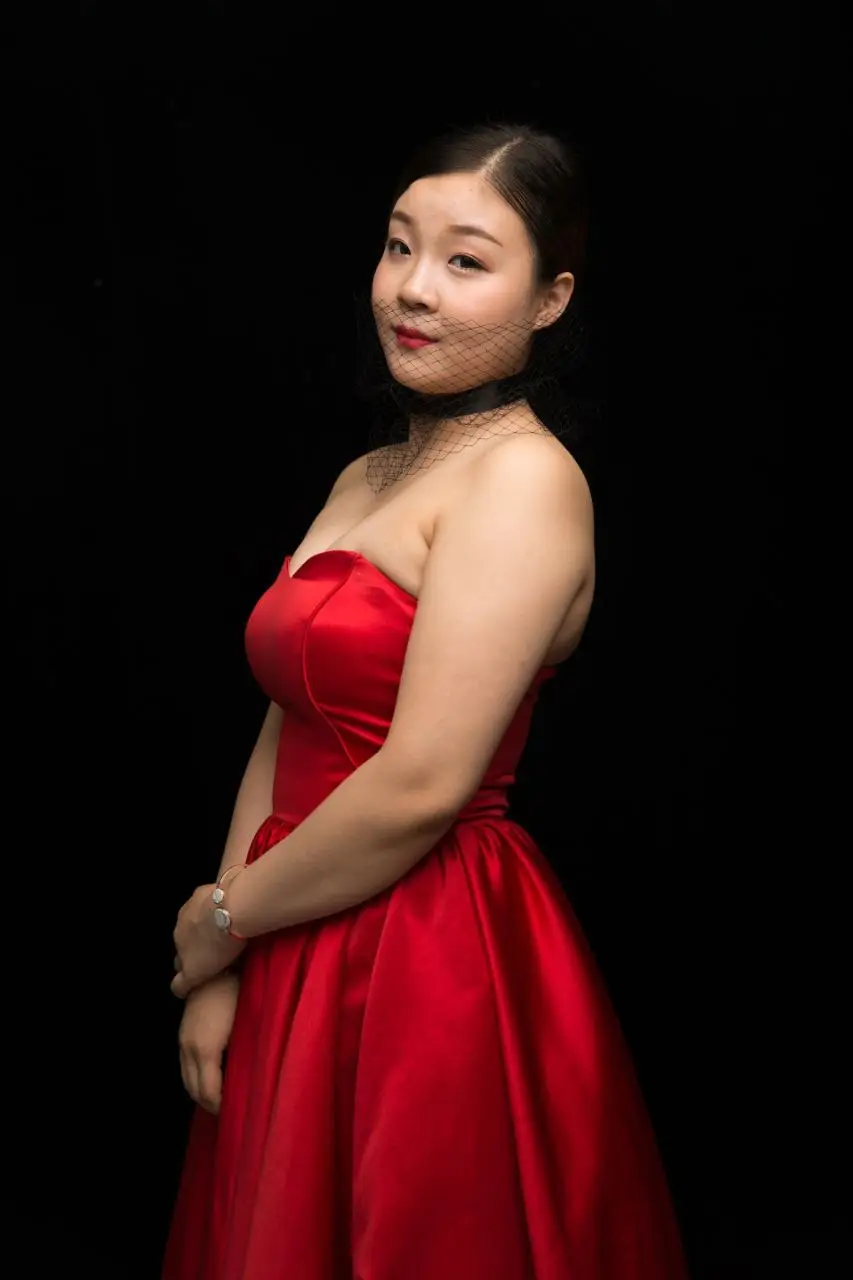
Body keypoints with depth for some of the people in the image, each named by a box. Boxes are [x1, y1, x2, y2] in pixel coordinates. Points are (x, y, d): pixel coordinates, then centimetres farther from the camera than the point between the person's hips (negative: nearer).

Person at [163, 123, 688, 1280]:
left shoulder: (525, 477, -15)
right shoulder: (366, 477, 11)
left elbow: (423, 784, -21)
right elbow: (288, 731, 9)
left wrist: (222, 916, -8)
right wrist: (219, 967, 1)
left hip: (437, 972, -8)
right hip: (301, 970, 8)